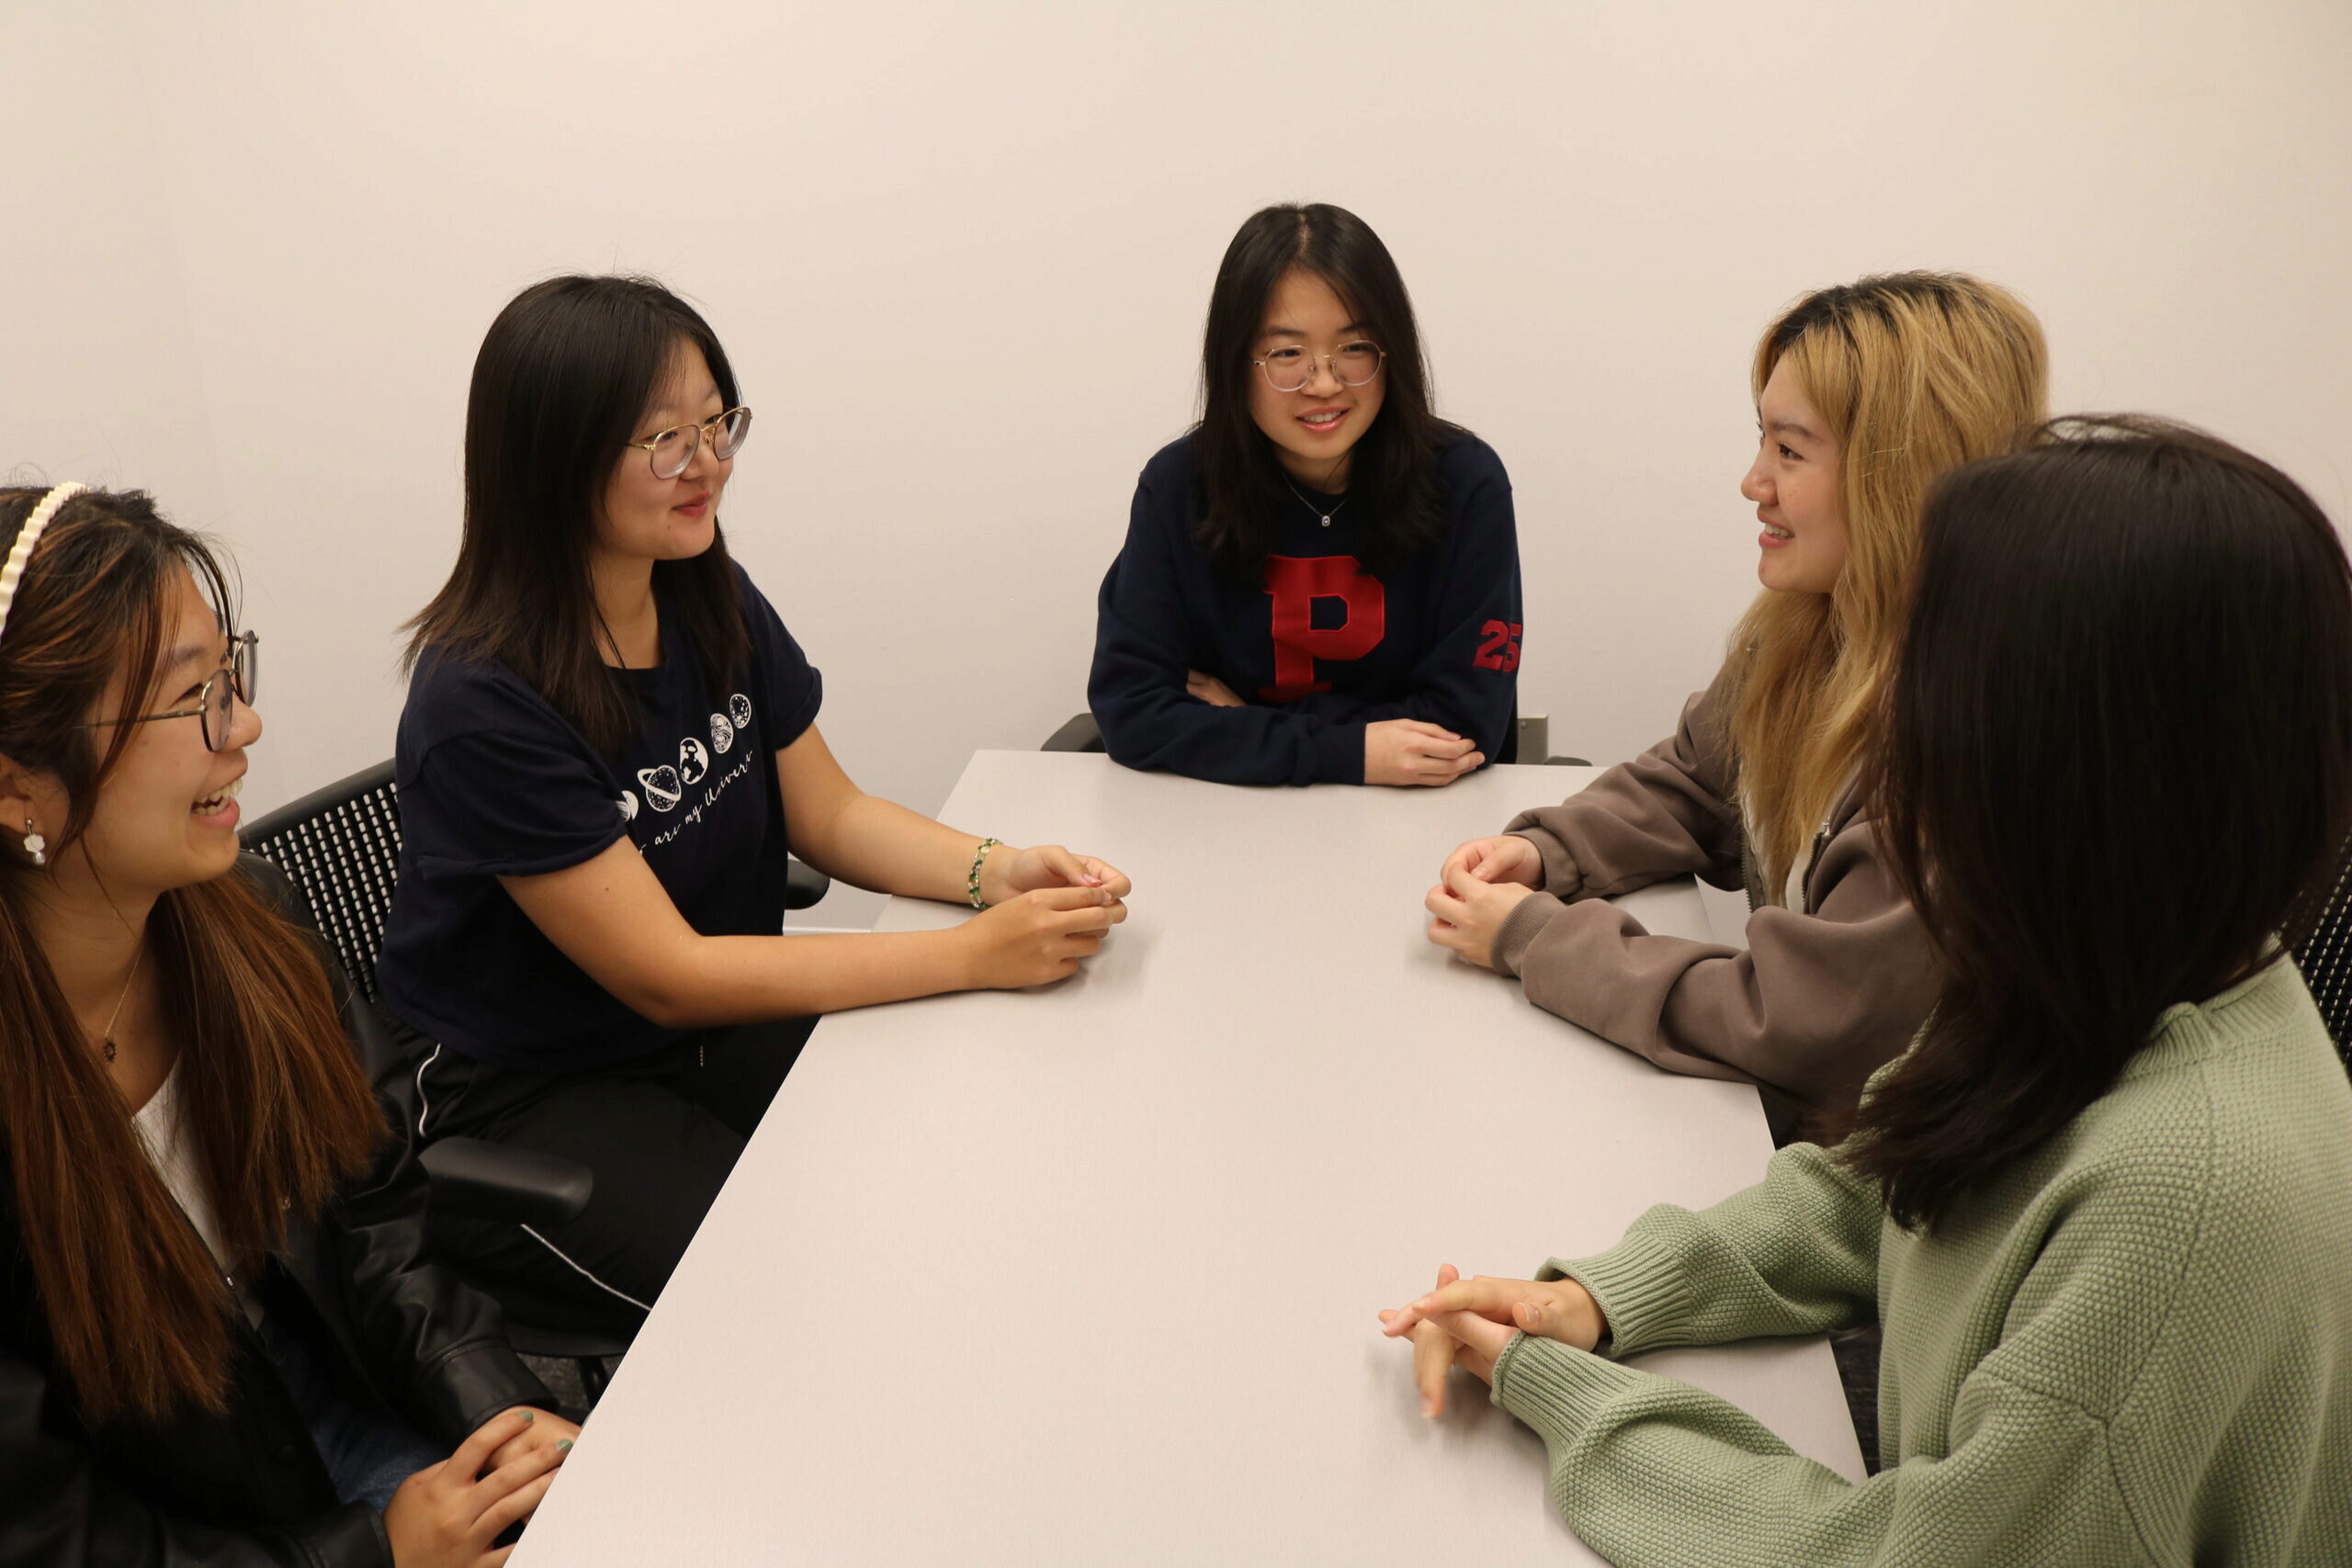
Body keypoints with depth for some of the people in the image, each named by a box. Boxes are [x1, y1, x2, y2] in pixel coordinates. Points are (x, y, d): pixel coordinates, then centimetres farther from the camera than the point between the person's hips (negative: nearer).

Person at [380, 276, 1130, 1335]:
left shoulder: (717, 608, -2)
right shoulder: (481, 707, -24)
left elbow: (829, 813, 5)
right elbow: (667, 976, -24)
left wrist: (998, 872, -16)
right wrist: (975, 955, -28)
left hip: (721, 1033, 6)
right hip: (531, 1102, -6)